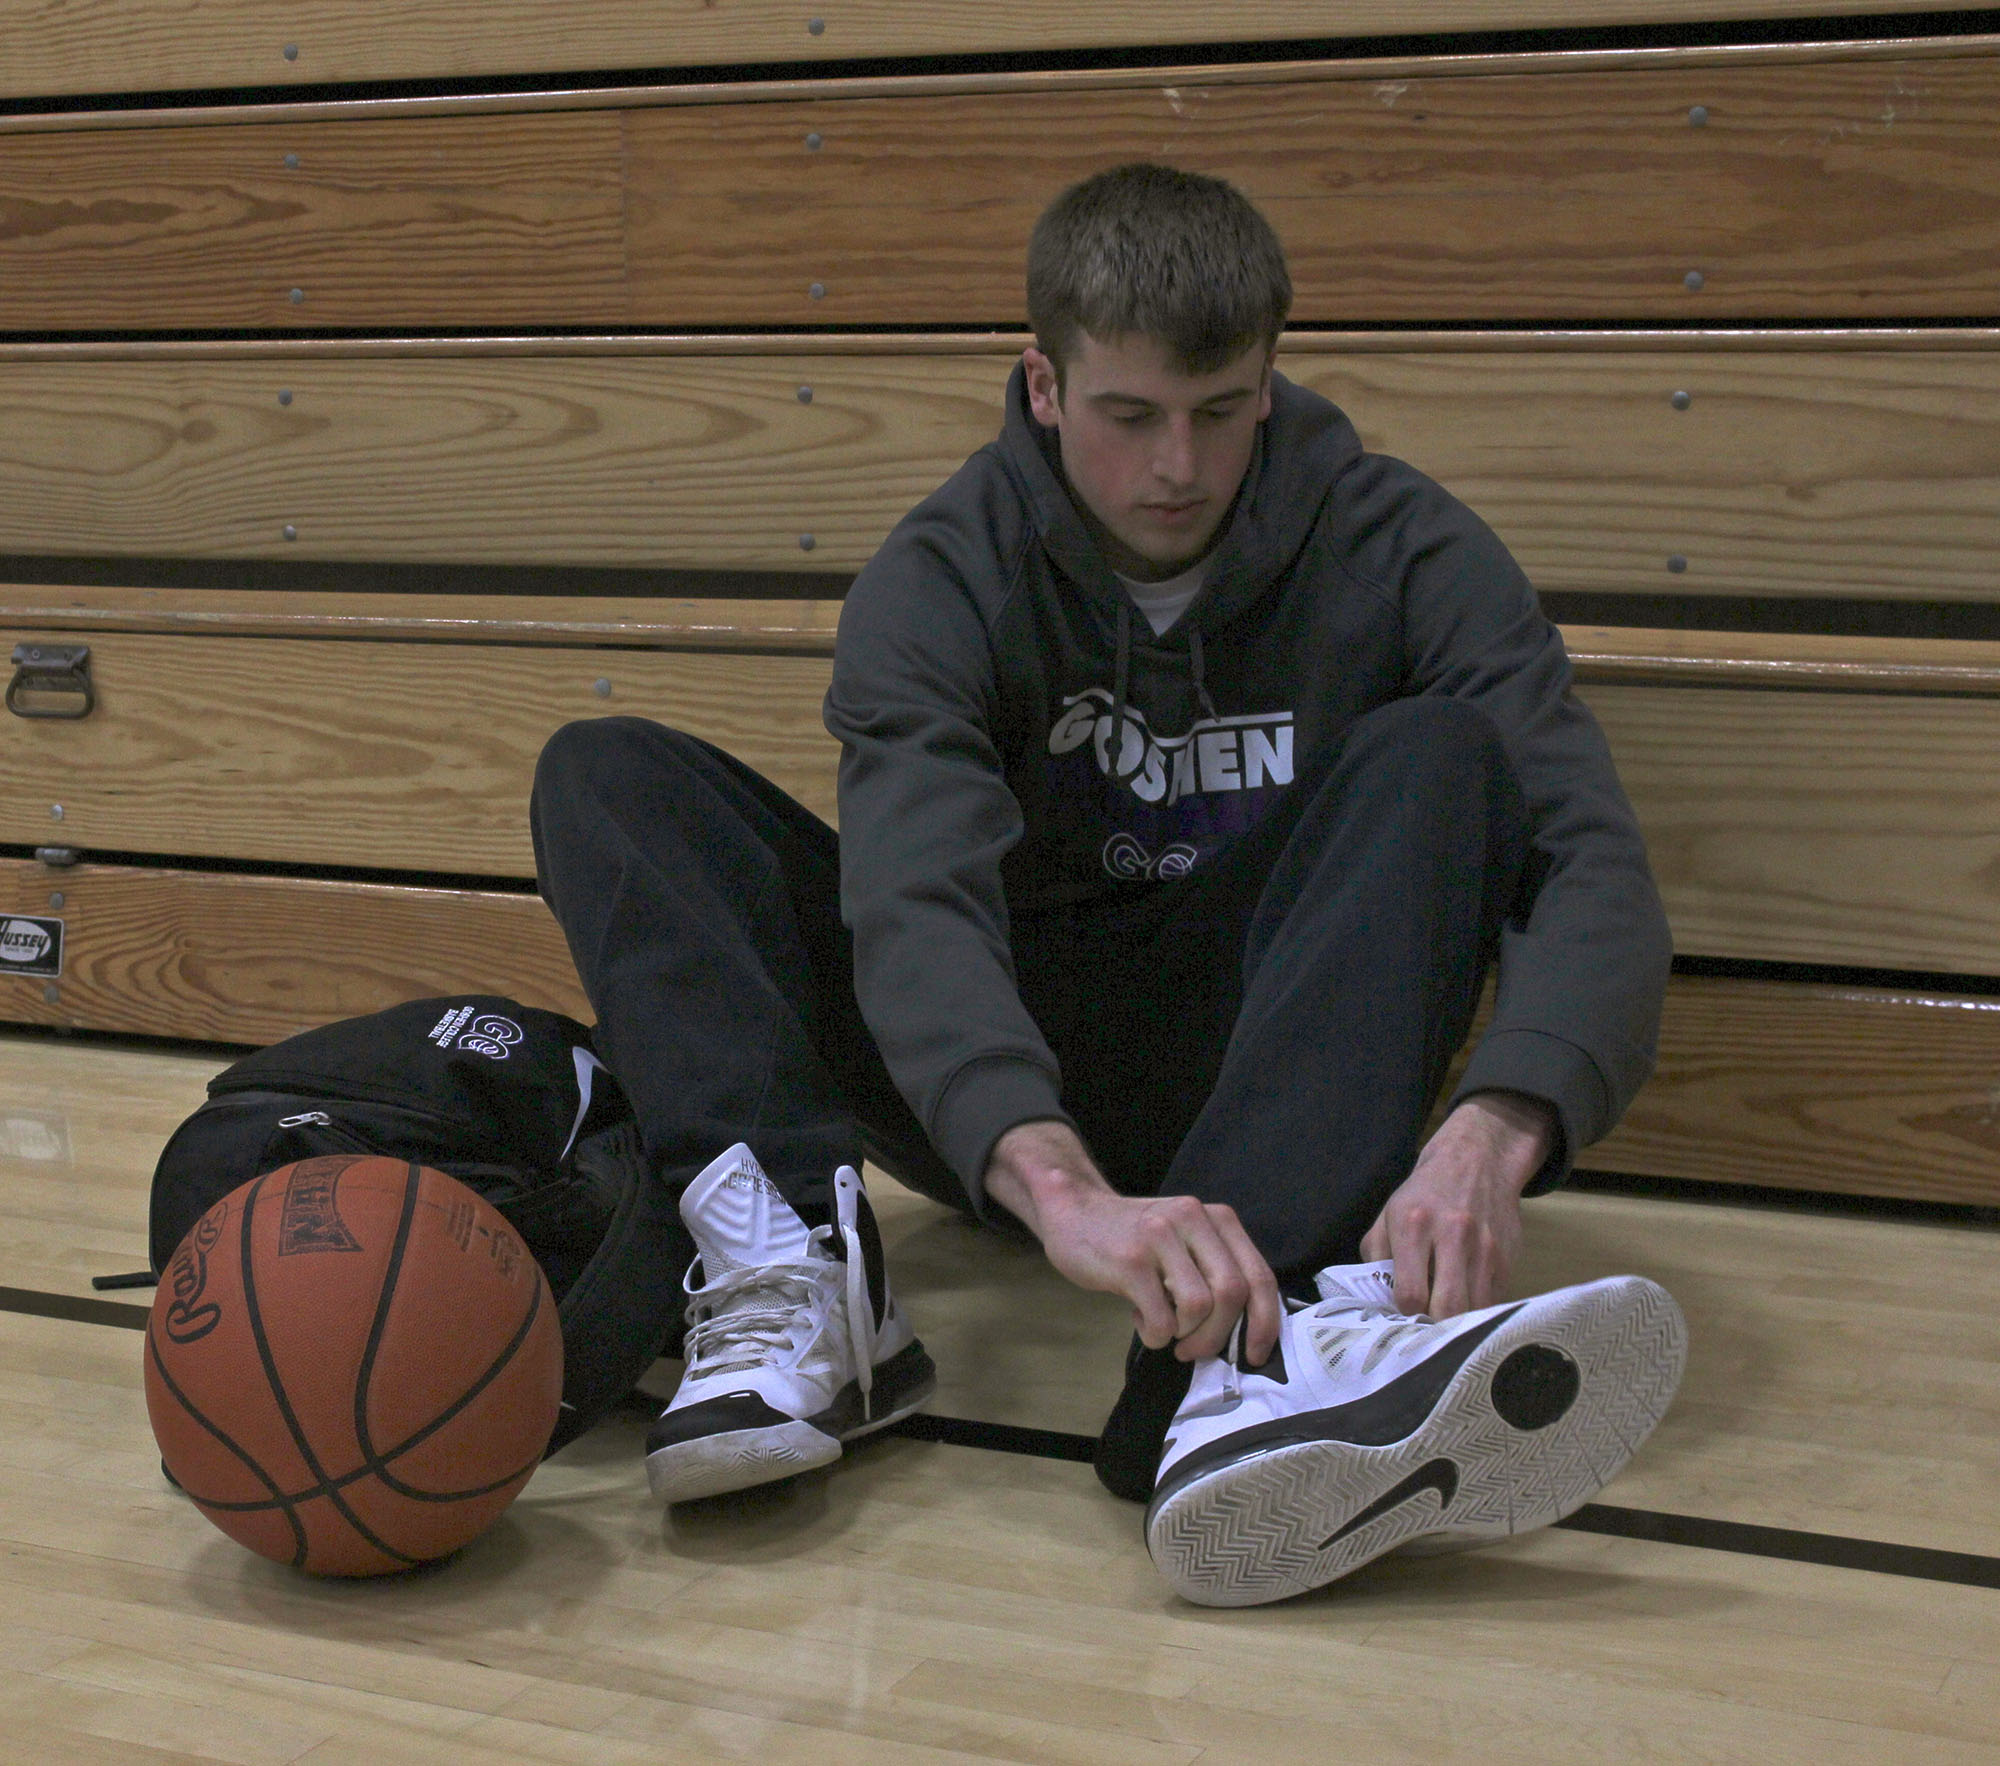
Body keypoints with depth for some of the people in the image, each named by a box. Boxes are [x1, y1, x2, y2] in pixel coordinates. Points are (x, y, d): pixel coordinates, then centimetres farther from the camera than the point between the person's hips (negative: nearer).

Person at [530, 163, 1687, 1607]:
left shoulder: (1400, 550, -8)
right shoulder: (947, 579, -10)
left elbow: (1596, 870, -21)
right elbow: (916, 902, -29)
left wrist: (1497, 1129, -43)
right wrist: (1059, 1185, -49)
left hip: (1263, 1078, 0)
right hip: (1009, 1094, 1)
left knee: (1436, 759, -27)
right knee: (608, 775, -12)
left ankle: (1250, 1358, -49)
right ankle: (803, 1276, -37)